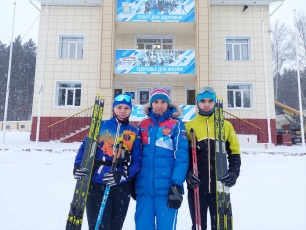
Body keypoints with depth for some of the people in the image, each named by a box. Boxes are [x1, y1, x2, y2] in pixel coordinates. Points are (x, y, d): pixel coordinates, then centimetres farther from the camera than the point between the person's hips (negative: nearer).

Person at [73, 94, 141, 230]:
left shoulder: (134, 132, 3)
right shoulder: (101, 126, 1)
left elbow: (137, 161, -1)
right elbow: (85, 147, 3)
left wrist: (123, 175, -17)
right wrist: (78, 166, -15)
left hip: (122, 187, 2)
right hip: (97, 185, -2)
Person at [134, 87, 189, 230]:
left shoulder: (176, 124, -2)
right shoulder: (142, 125, 8)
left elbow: (181, 156, -7)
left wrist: (177, 184, -13)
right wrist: (133, 180, 14)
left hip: (167, 187, -3)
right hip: (144, 186, 3)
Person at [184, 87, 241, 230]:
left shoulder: (226, 125, 6)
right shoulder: (188, 126, 3)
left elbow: (234, 152, 9)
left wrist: (234, 172, -7)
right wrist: (188, 174, -12)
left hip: (220, 184, 1)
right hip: (196, 185, 0)